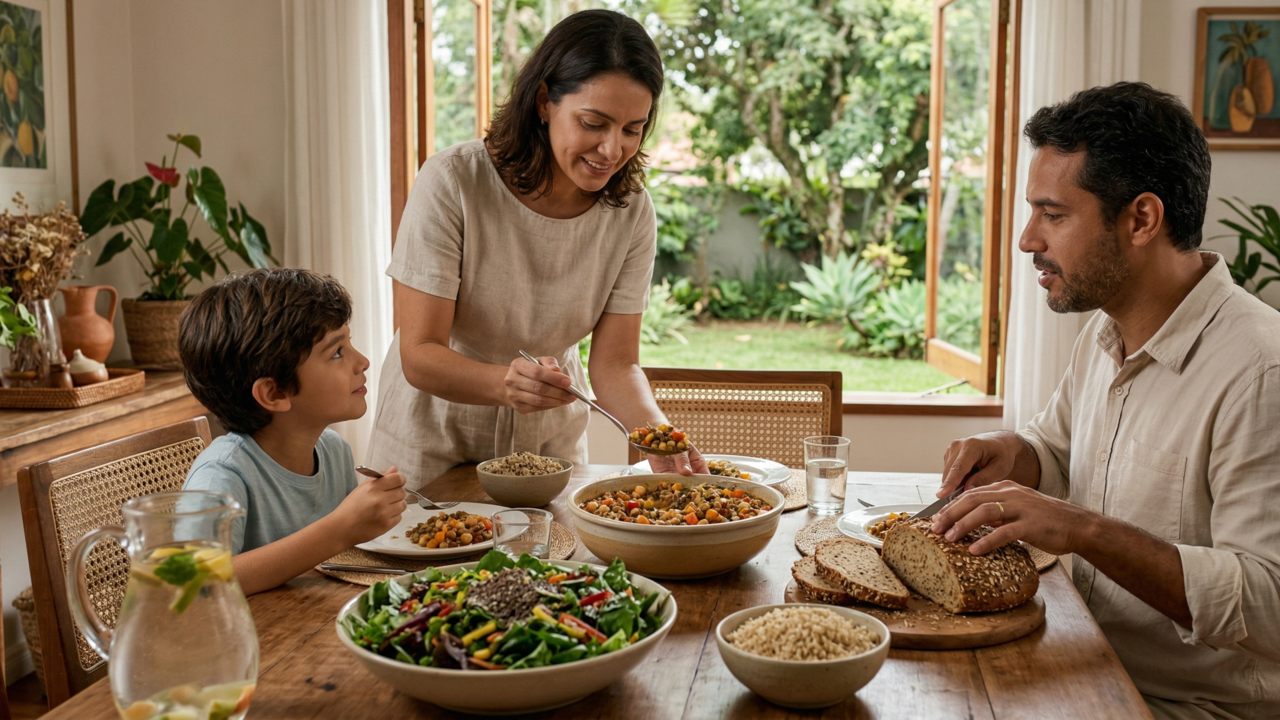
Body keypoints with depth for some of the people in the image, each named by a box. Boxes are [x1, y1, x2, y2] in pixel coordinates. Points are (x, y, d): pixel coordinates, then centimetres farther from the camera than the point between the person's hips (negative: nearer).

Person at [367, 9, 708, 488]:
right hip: (434, 436, -3)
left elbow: (615, 363, -15)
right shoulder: (451, 183, -25)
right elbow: (419, 355, -26)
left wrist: (660, 435, -36)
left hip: (552, 439, 3)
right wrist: (506, 382, -46)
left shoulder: (631, 212, -14)